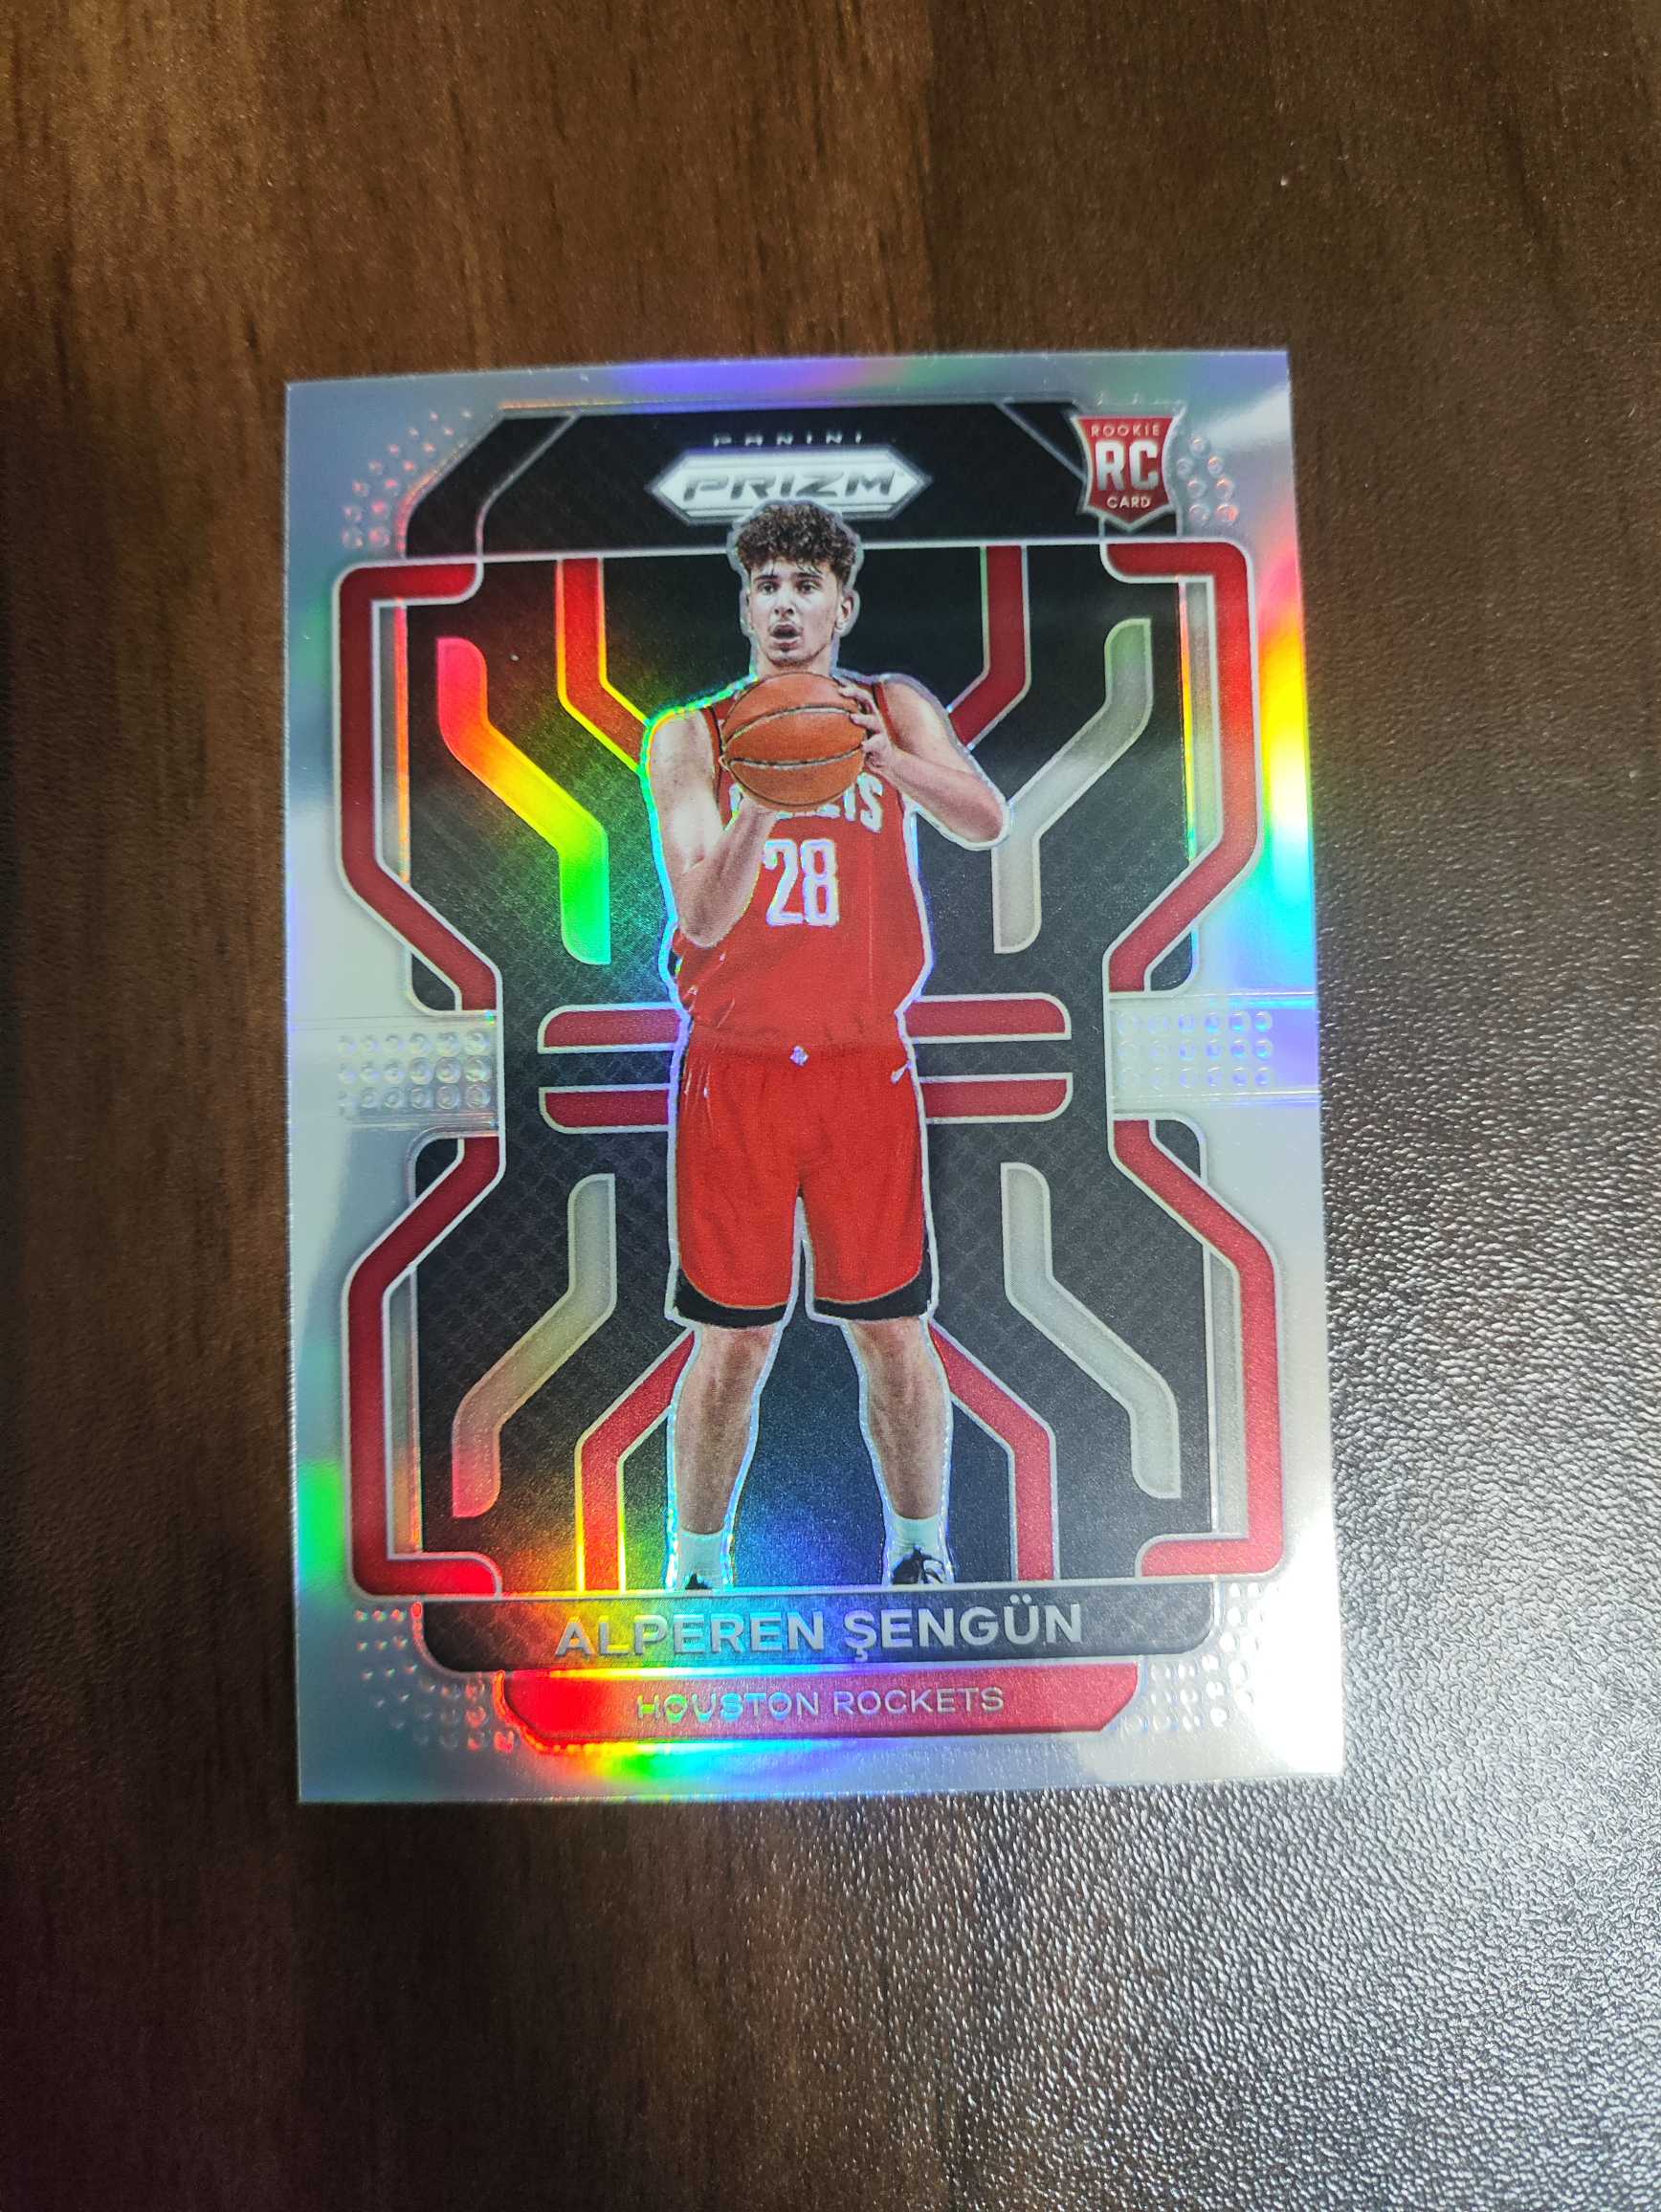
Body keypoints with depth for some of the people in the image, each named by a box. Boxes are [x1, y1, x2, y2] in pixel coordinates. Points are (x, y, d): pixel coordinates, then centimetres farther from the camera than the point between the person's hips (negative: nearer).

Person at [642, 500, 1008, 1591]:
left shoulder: (896, 711, 5)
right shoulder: (690, 737, 2)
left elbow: (987, 822, -13)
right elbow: (702, 916, -10)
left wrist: (885, 758, -30)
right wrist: (757, 807, -28)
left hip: (865, 1064, 1)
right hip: (734, 1070, 0)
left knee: (892, 1329, 7)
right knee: (734, 1343, 5)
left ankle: (920, 1553, 26)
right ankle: (696, 1566, 24)